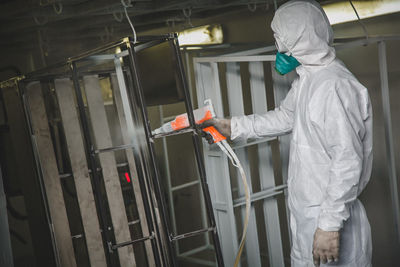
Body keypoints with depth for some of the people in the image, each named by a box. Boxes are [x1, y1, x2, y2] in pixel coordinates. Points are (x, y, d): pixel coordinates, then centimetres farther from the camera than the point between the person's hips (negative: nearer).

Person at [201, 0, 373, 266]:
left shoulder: (334, 86, -25)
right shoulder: (307, 79, 8)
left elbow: (348, 161, -27)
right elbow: (284, 117, 23)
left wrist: (330, 224, -25)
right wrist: (234, 126, 22)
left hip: (329, 215, -9)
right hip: (305, 212, 10)